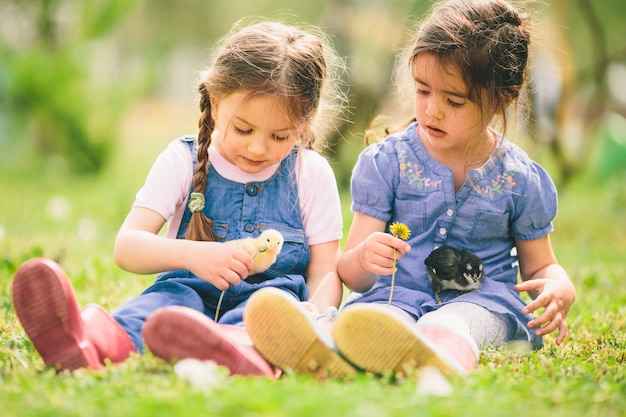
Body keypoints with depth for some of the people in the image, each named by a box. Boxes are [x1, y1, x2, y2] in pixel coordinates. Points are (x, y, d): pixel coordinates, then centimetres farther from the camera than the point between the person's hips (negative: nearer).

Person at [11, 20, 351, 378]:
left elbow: (325, 271, 4)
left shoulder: (311, 173, 6)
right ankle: (102, 340, -69)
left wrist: (317, 309, -22)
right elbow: (126, 246, -6)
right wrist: (191, 254, -27)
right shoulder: (183, 161, 3)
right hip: (194, 290, 0)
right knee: (172, 296, -34)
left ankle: (242, 347, -73)